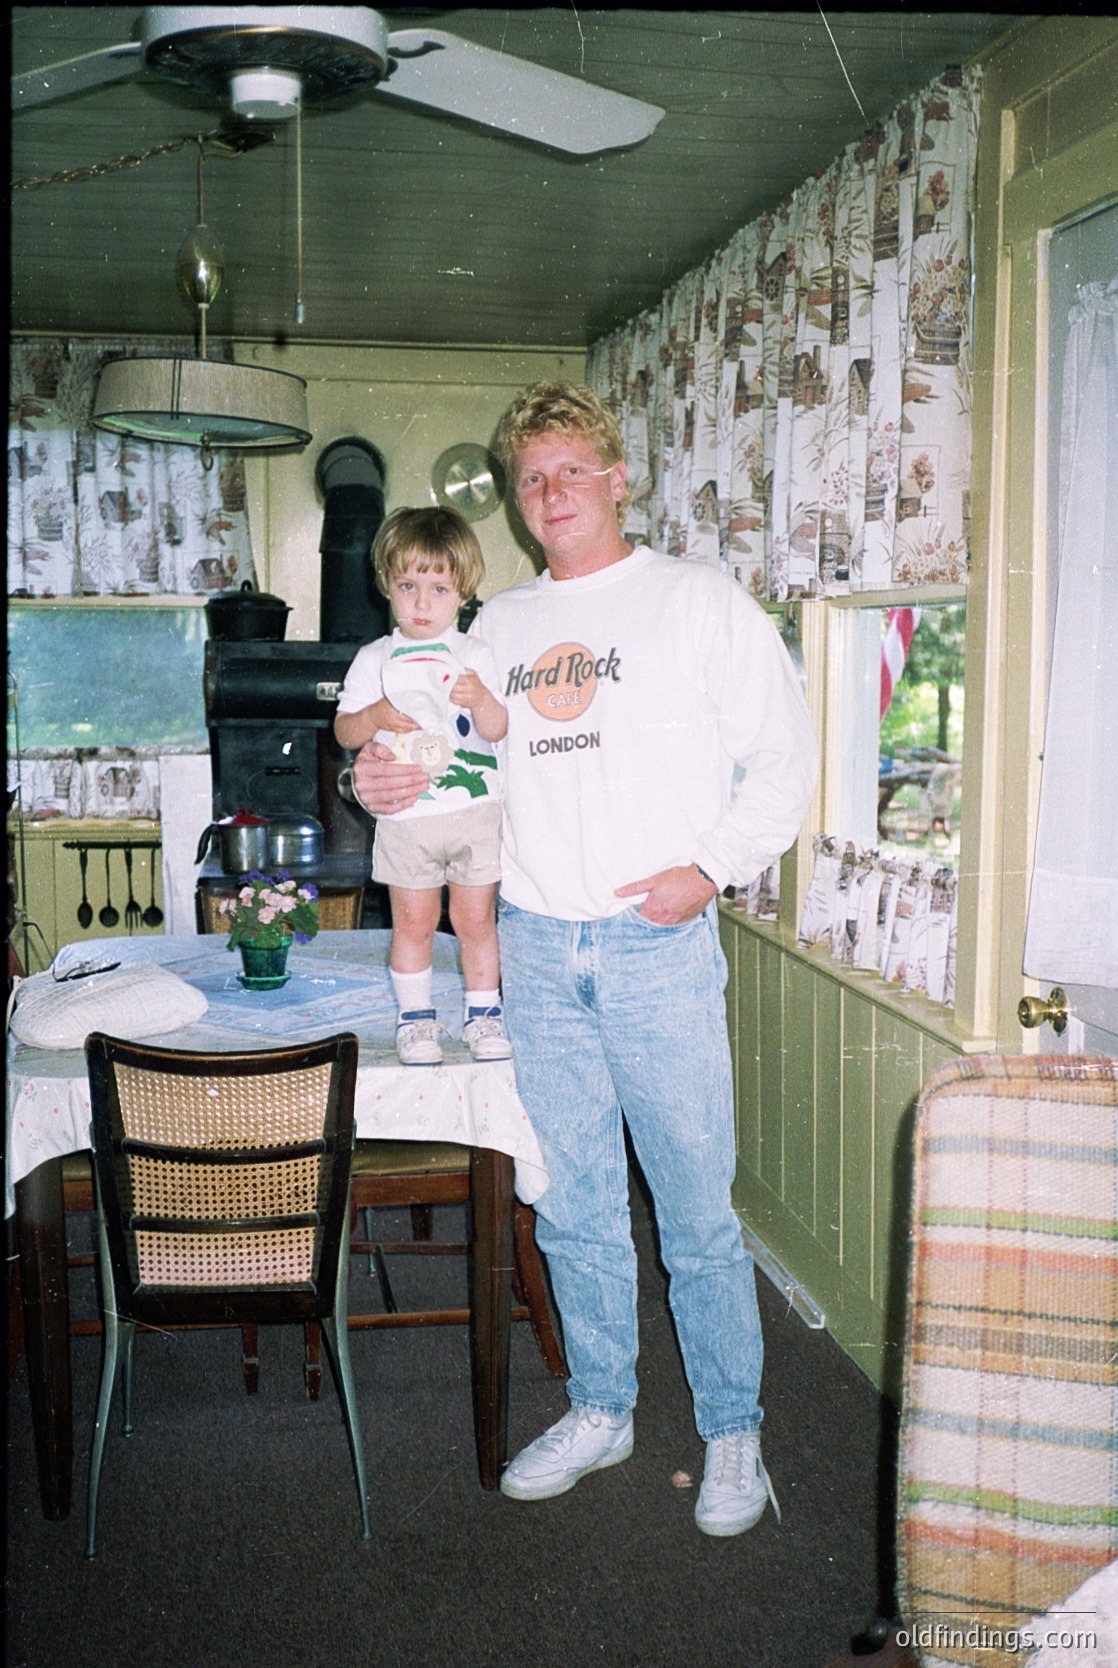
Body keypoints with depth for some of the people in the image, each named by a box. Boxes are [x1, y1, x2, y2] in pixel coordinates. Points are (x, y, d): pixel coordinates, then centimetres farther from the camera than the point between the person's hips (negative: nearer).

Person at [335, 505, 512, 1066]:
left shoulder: (474, 655, 2)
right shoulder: (374, 660, 4)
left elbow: (498, 730, -3)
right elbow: (343, 730, 5)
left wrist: (480, 699, -23)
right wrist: (374, 717, -15)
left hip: (476, 810, 0)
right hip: (405, 815, 0)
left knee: (476, 919, 8)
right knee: (413, 922, 7)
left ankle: (483, 1014, 23)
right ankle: (414, 1017, 21)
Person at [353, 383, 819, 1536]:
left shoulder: (698, 601, 1)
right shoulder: (497, 625, 14)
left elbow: (785, 758, -2)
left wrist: (710, 867, -14)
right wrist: (383, 781, 1)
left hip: (658, 945, -4)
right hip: (534, 944, 4)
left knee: (696, 1210, 3)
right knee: (572, 1207, 13)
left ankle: (732, 1431, 20)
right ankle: (600, 1410, 30)